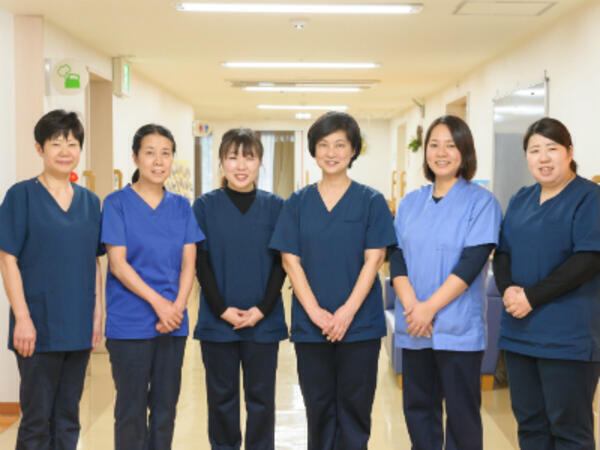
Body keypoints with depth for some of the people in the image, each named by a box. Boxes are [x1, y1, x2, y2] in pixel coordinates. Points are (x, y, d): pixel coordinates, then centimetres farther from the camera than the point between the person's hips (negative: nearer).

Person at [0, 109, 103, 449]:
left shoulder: (90, 201, 9)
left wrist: (98, 314, 5)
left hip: (79, 327, 5)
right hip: (39, 327, -4)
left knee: (68, 419, 13)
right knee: (37, 420, 3)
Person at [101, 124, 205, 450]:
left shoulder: (181, 206, 9)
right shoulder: (117, 203, -3)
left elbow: (188, 262, 5)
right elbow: (118, 263, -9)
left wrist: (177, 306, -11)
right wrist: (158, 302, -16)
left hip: (173, 323, 4)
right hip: (130, 323, -4)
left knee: (165, 407, 11)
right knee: (132, 409, 3)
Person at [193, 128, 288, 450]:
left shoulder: (275, 206, 3)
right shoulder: (205, 206, 0)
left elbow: (281, 262, 1)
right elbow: (200, 263, -2)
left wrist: (262, 308, -10)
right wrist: (223, 309, -11)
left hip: (264, 321, 1)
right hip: (217, 322, 0)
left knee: (261, 397, 9)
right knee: (221, 397, 10)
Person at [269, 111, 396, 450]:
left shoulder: (371, 201, 1)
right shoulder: (298, 203, 5)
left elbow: (373, 260, -5)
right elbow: (291, 260, 0)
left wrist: (347, 312, -14)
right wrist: (316, 312, -10)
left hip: (360, 324, -1)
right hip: (310, 325, 2)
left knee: (354, 407, 5)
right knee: (319, 408, 10)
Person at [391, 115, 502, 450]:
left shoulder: (481, 202, -3)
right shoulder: (410, 203, 10)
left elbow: (472, 262, -13)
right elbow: (397, 258, 3)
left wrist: (430, 307, -17)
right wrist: (411, 305, -13)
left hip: (458, 329, -4)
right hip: (414, 329, 5)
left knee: (462, 413, 3)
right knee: (418, 408, 12)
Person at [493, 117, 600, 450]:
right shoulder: (520, 200, 14)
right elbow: (502, 252, 13)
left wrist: (532, 297, -18)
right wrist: (507, 290, -9)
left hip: (567, 334, -6)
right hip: (519, 330, 6)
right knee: (529, 422, 12)